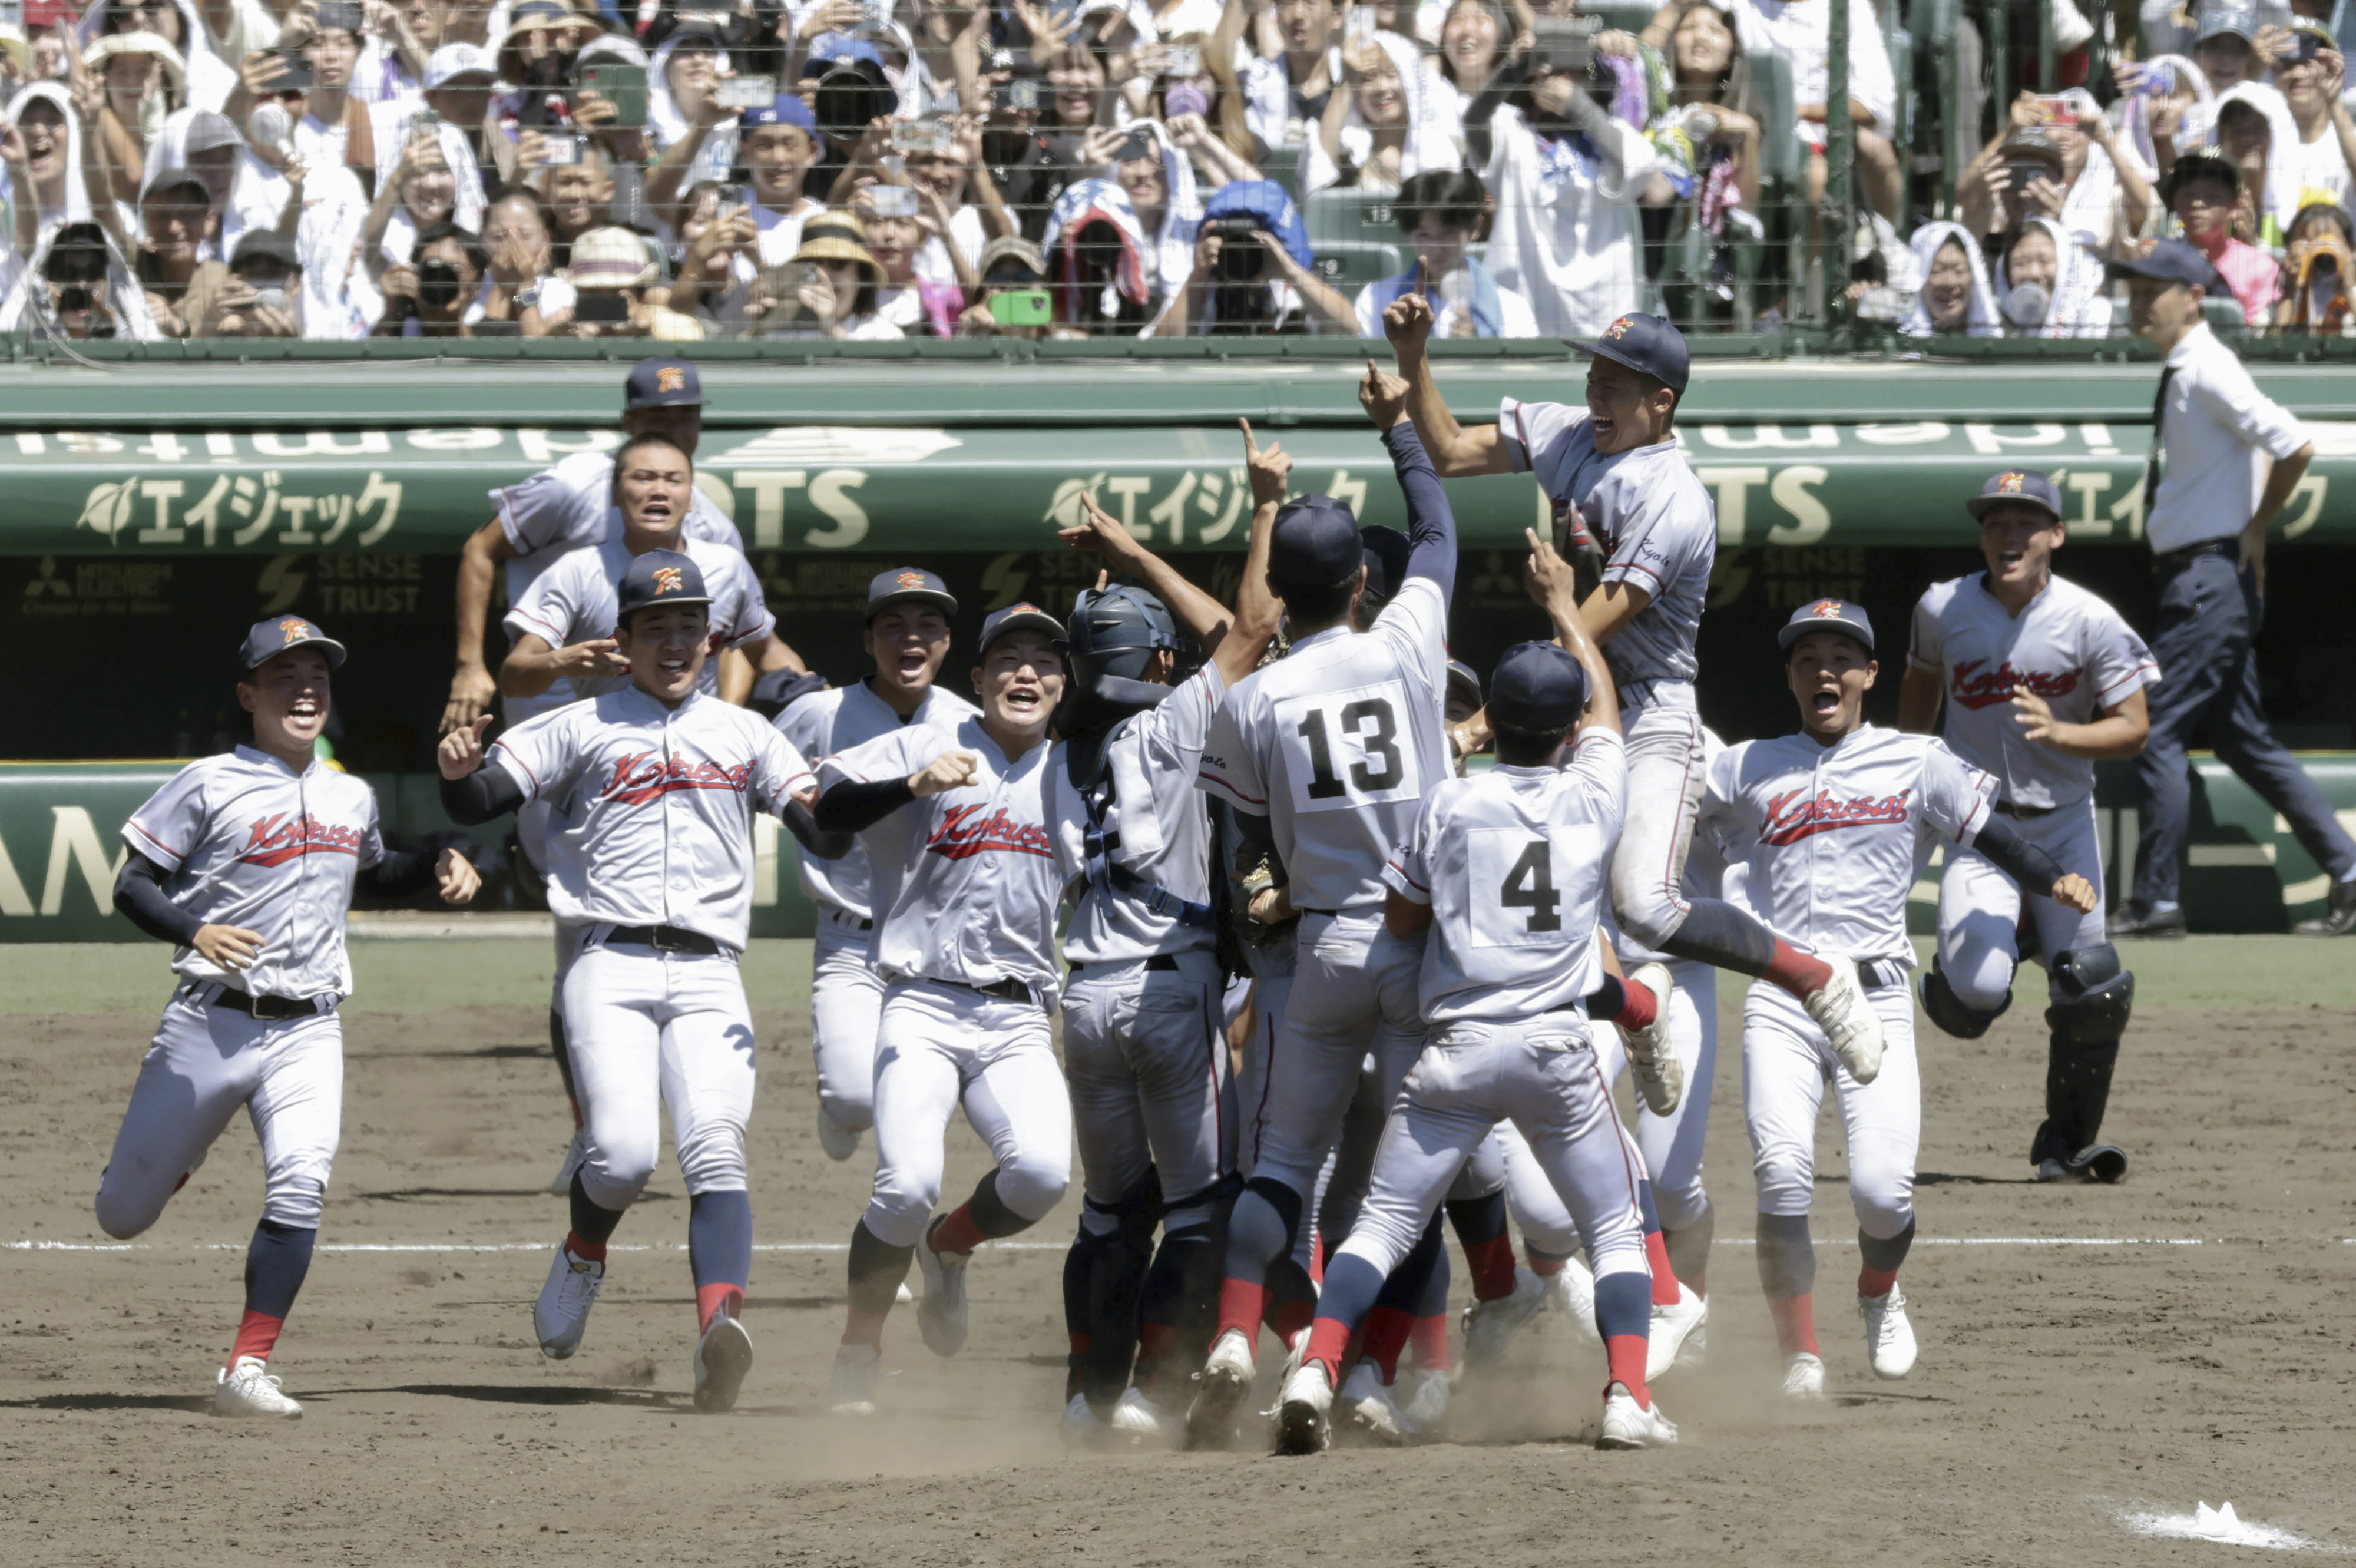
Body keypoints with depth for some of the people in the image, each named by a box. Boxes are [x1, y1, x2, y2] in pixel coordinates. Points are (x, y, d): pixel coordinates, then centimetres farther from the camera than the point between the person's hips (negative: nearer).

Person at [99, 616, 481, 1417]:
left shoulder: (352, 798, 12)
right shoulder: (210, 785, -5)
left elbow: (373, 871, 33)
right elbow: (132, 885, -6)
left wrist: (439, 867, 12)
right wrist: (195, 932, -25)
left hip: (308, 1032, 3)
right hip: (210, 1022, -3)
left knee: (300, 1185, -21)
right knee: (123, 1216, 4)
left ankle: (248, 1371, -16)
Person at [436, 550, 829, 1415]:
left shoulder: (744, 736, 19)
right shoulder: (581, 729, 13)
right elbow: (476, 804, 4)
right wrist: (458, 768, -19)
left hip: (709, 976, 1)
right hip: (612, 968, -1)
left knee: (716, 1151, -19)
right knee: (623, 1153, -19)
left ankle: (720, 1329, -35)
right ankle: (582, 1260, 14)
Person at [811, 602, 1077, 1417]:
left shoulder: (1073, 775, 15)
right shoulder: (924, 748, 3)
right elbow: (829, 811, -11)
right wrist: (915, 784, -28)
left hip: (1020, 1021, 3)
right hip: (924, 1007, -3)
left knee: (1041, 1170, -22)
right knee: (908, 1185, -21)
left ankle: (949, 1248, 13)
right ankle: (858, 1352, 2)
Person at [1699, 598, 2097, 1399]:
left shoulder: (1915, 764, 11)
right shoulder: (1744, 770, 12)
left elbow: (1991, 836, 13)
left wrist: (2057, 881, -2)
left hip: (1875, 1001, 0)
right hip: (1780, 1004, 0)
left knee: (1883, 1189, -14)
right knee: (1783, 1178, -18)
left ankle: (1879, 1294, 20)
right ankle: (1799, 1354, -3)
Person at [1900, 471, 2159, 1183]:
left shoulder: (2091, 622, -11)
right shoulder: (1943, 610, -6)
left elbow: (2133, 728, -11)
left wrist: (2059, 732, -29)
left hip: (2062, 820, 1)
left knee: (2093, 992, -5)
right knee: (1977, 992, -19)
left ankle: (2068, 1141, 15)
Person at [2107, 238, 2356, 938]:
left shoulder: (2209, 373, -15)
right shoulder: (2179, 374, 15)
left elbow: (2295, 446, -23)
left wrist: (2256, 531, -12)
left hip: (2211, 579, -10)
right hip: (2203, 581, 10)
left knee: (2157, 731, -8)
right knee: (2245, 741, 13)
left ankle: (2155, 902, -4)